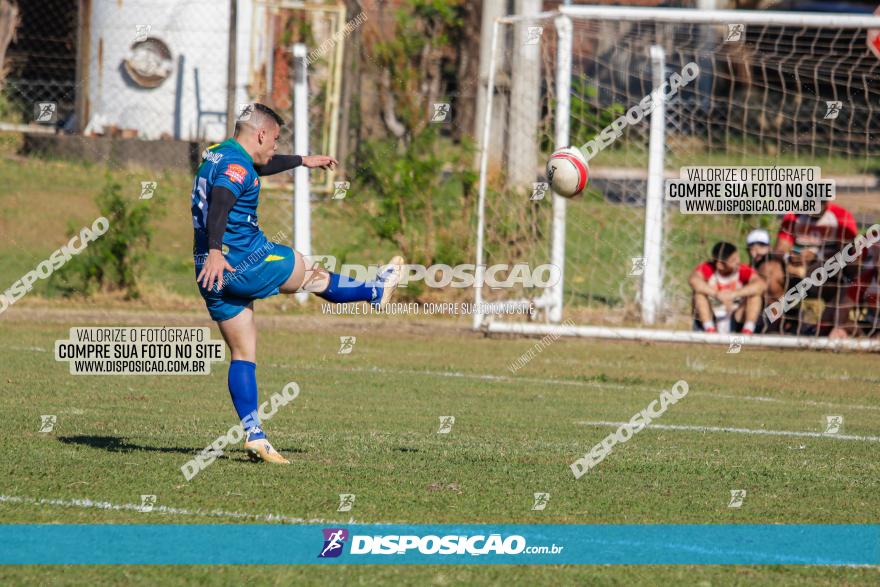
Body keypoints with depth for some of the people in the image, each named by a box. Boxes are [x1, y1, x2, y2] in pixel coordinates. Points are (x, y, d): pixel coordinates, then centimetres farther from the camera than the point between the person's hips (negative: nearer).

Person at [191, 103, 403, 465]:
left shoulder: (217, 156, 16)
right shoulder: (237, 165, -16)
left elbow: (262, 166, 36)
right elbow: (219, 202, -35)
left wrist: (303, 161, 48)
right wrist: (215, 252, -47)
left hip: (214, 274, 9)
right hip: (246, 263, -9)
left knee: (243, 354, 9)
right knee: (312, 275, 18)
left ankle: (253, 436, 3)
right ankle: (376, 292, 42)